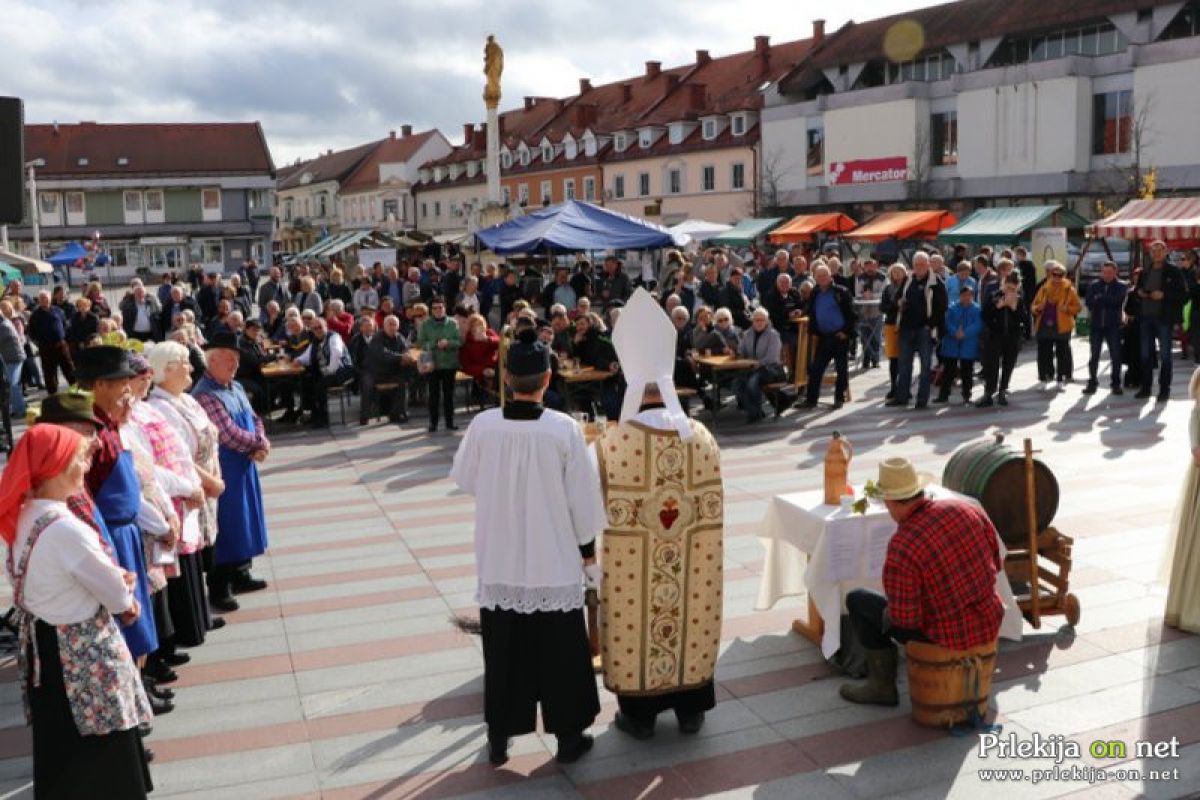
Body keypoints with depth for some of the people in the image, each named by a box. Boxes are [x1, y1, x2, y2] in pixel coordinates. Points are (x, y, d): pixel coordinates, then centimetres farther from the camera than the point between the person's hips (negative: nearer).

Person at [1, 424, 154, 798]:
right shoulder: (67, 530, -28)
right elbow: (117, 596, -18)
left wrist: (115, 579, -1)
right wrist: (125, 600, 4)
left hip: (41, 646, 9)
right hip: (82, 654, -9)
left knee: (59, 750, 22)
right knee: (103, 752, 7)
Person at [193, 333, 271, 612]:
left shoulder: (236, 387, 10)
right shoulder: (205, 395, -21)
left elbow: (255, 420, 11)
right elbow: (230, 435, -25)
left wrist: (262, 445, -9)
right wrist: (259, 443, -9)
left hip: (245, 467, 9)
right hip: (223, 471, -9)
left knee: (245, 522, 18)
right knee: (225, 528, -1)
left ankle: (241, 576, 33)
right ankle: (218, 589, 11)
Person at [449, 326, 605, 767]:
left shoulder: (482, 425, -12)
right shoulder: (564, 428, -18)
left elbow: (464, 478, 5)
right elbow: (583, 497, -10)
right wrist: (588, 547, 4)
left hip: (499, 563, 2)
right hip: (554, 563, -2)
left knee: (503, 650, 16)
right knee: (559, 651, 13)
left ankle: (499, 738, 28)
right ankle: (567, 737, 25)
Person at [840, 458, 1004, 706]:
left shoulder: (900, 548, -26)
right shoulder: (966, 509, -8)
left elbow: (904, 618, -21)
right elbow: (996, 564, 6)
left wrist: (892, 611, 1)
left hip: (947, 636, -6)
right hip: (990, 624, 6)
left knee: (857, 600, 13)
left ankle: (883, 685, 22)